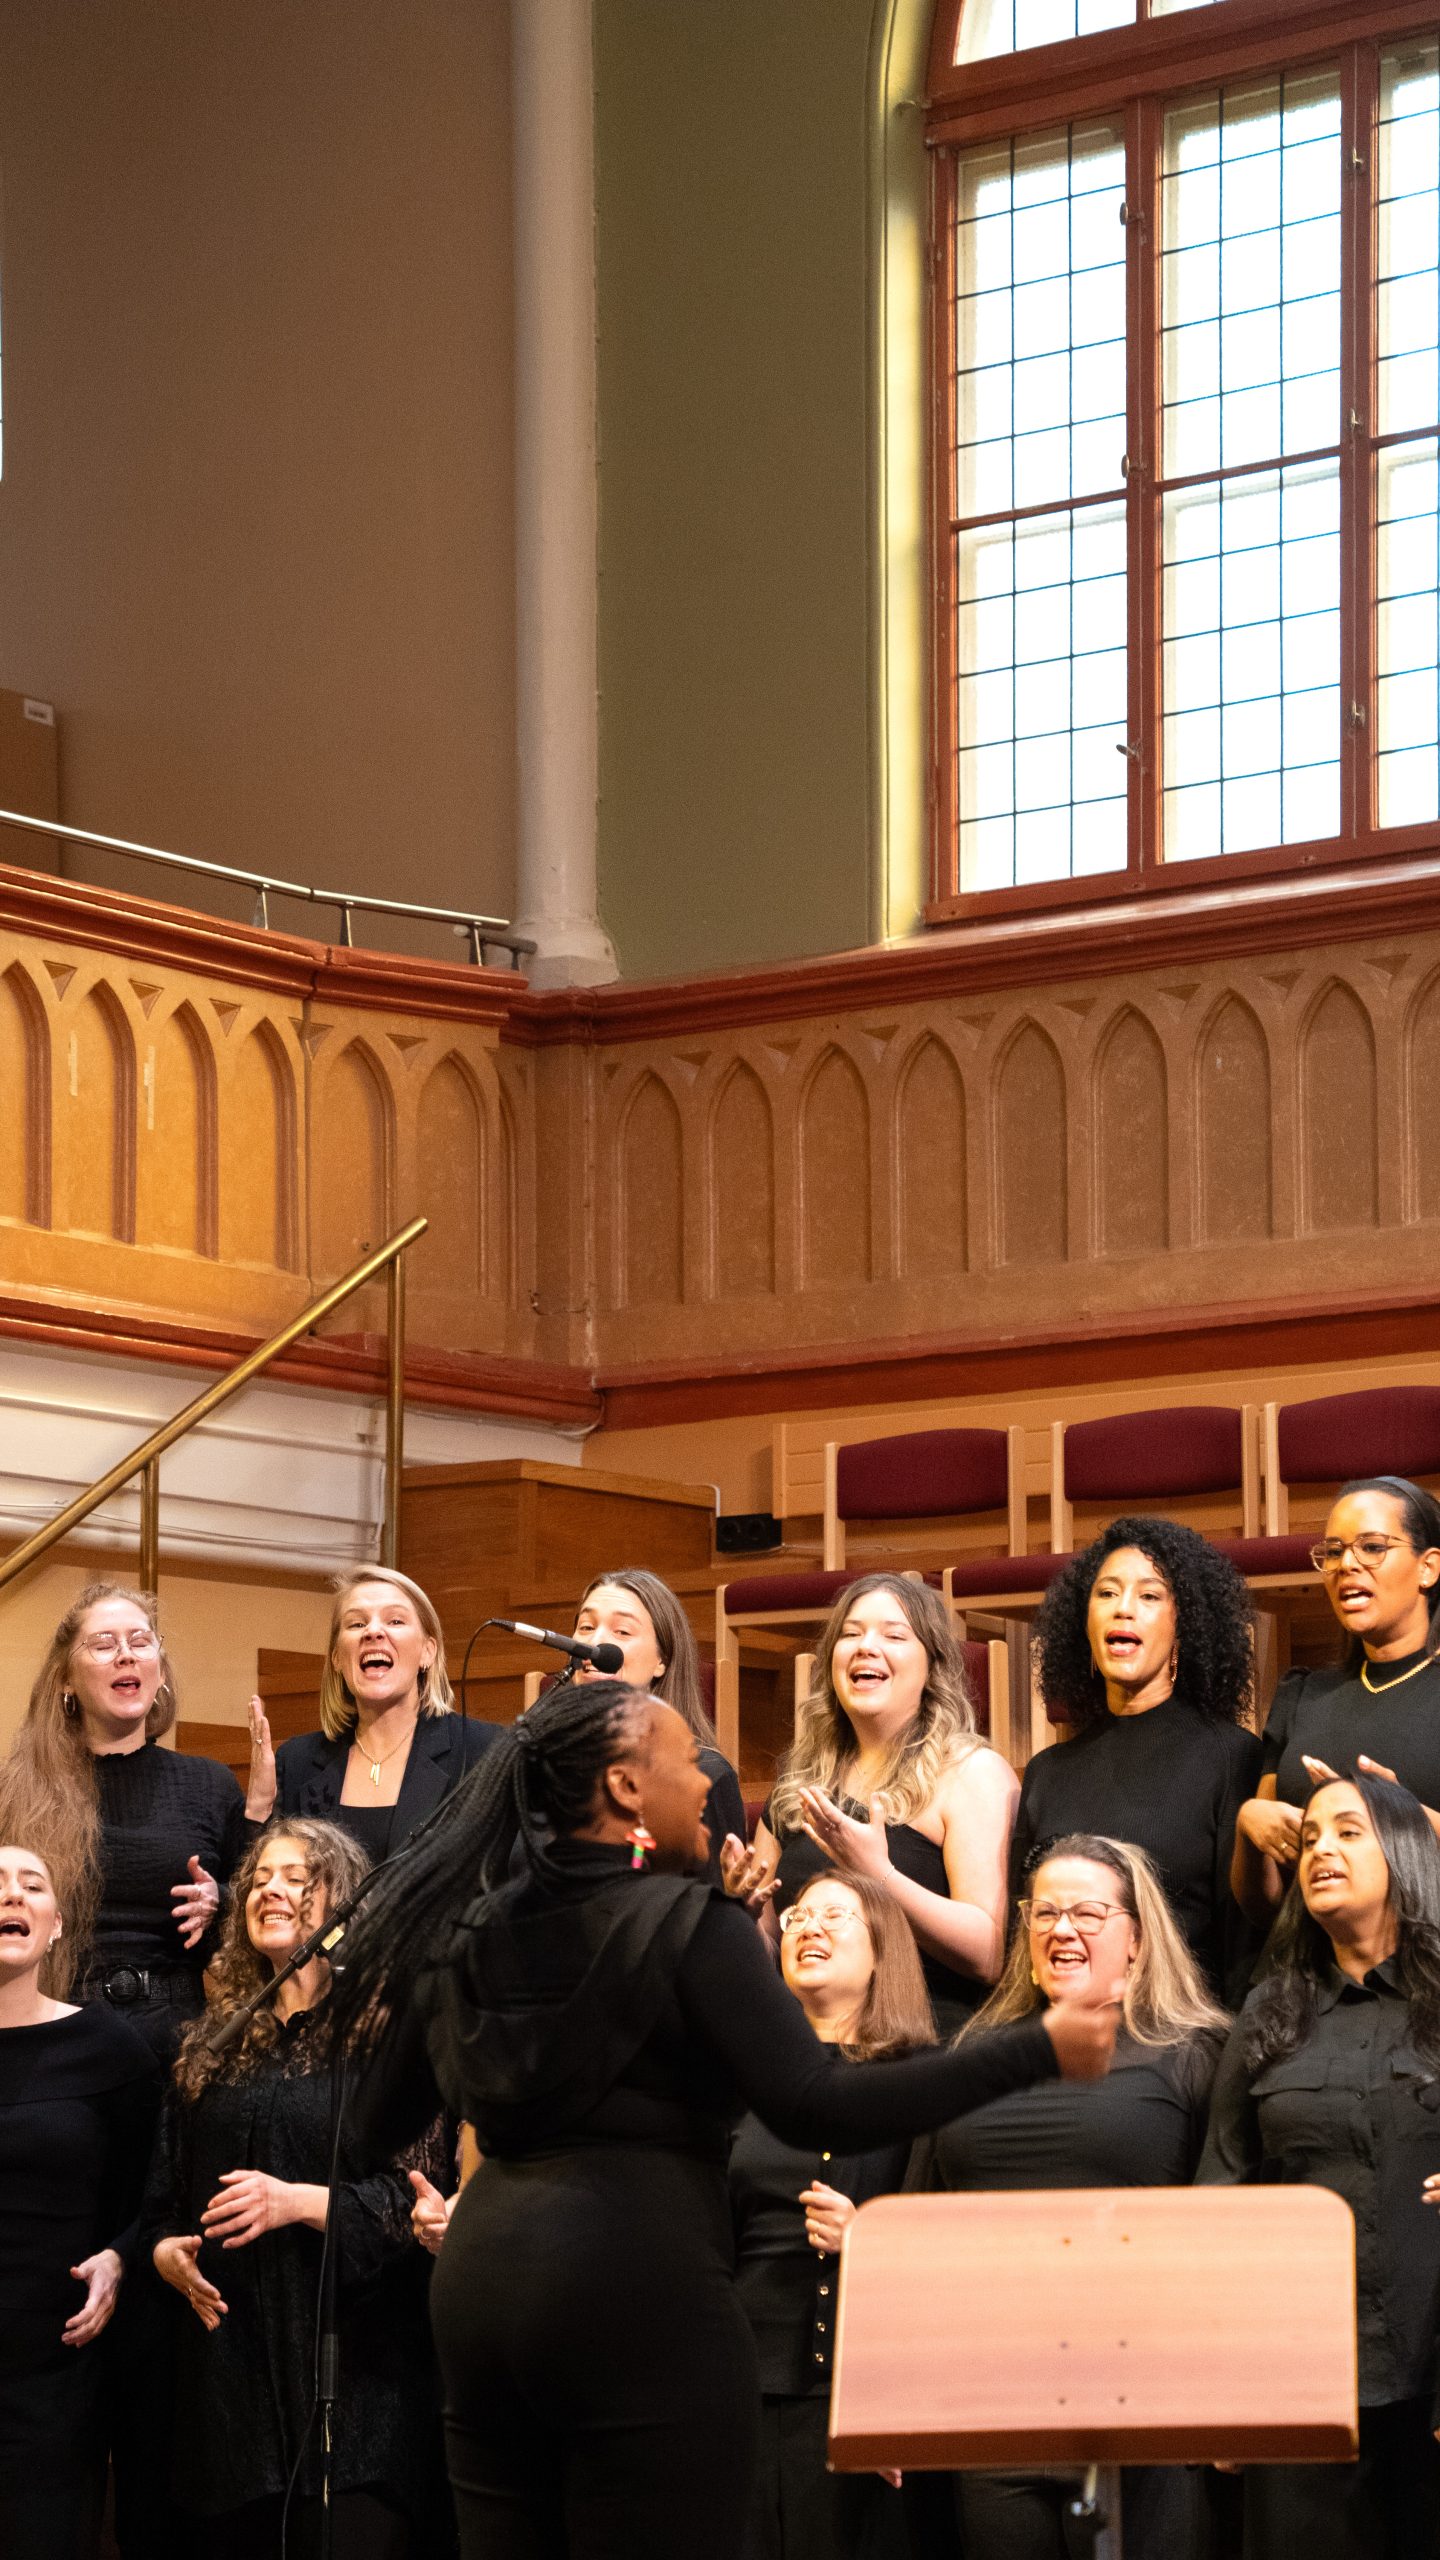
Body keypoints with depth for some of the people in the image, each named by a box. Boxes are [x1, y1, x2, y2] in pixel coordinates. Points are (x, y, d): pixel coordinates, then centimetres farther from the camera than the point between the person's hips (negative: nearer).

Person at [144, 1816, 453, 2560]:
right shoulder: (210, 2051, 17)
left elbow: (418, 2195, -7)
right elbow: (163, 2195, 22)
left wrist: (298, 2203, -17)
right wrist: (166, 2250, 1)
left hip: (355, 2360, -5)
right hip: (232, 2353, 5)